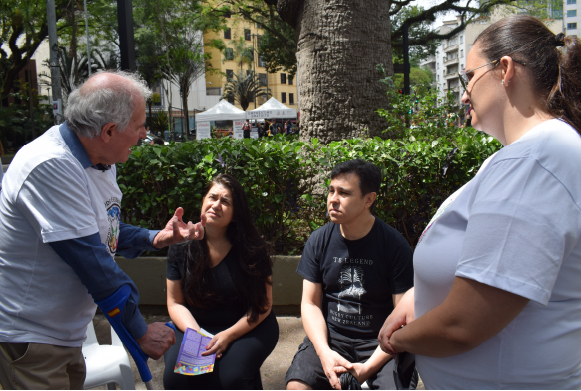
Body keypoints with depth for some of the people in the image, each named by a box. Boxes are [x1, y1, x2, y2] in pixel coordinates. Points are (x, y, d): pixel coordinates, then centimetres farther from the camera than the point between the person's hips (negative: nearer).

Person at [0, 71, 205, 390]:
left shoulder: (100, 161, 3)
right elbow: (91, 261, -28)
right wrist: (140, 331, -19)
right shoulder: (51, 167, -28)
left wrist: (157, 238, -6)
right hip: (28, 336, -9)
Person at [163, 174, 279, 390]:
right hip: (196, 326, 2)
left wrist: (228, 336, -17)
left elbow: (263, 304, -6)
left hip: (247, 328, -2)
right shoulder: (181, 246, -3)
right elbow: (175, 303, 1)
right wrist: (197, 334, -16)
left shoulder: (251, 248, -10)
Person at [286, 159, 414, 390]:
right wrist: (325, 352, -14)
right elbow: (310, 304, 2)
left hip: (380, 342, -1)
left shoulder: (395, 245, -9)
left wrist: (370, 366, -18)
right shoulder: (318, 241, -1)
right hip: (330, 336, 2)